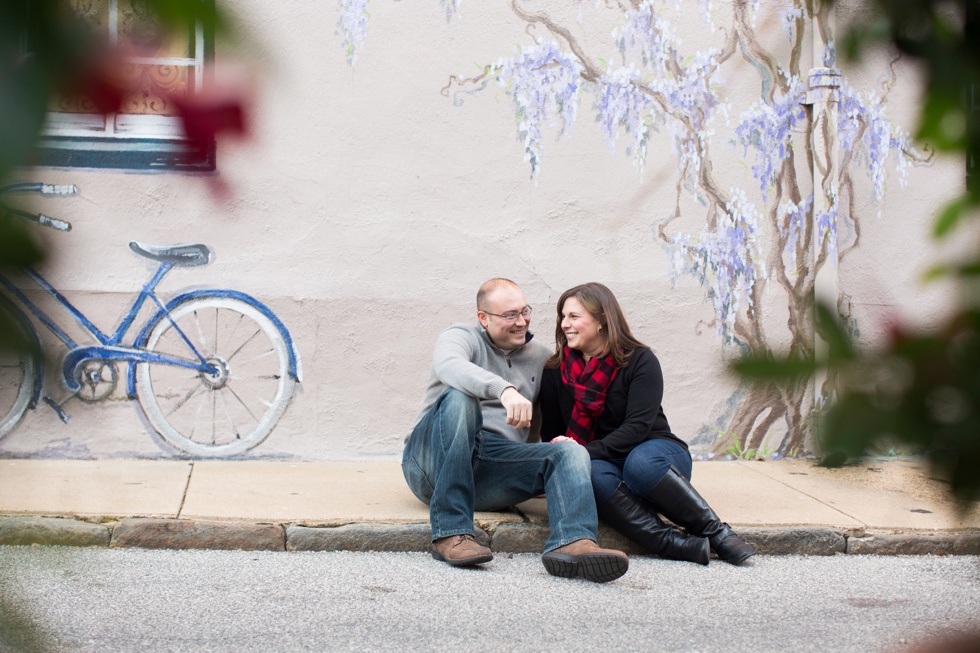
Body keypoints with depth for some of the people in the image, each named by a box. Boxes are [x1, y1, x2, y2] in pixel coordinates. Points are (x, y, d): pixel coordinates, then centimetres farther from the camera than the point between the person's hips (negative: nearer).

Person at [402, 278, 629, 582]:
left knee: (572, 453, -19)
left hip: (493, 471, 4)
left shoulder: (541, 357, 21)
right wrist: (504, 390, -37)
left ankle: (572, 543, -52)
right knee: (460, 396, -32)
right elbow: (448, 366, -21)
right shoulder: (462, 337, 6)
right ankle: (450, 534, -36)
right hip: (434, 462, -4)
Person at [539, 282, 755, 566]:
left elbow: (638, 427, -17)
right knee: (593, 476, -36)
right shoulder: (556, 372, 5)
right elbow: (551, 433, 6)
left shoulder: (640, 361, -6)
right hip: (599, 462, 2)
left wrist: (586, 451, -29)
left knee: (640, 463, -39)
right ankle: (674, 543, -43)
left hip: (653, 450, -2)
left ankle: (716, 532, -28)